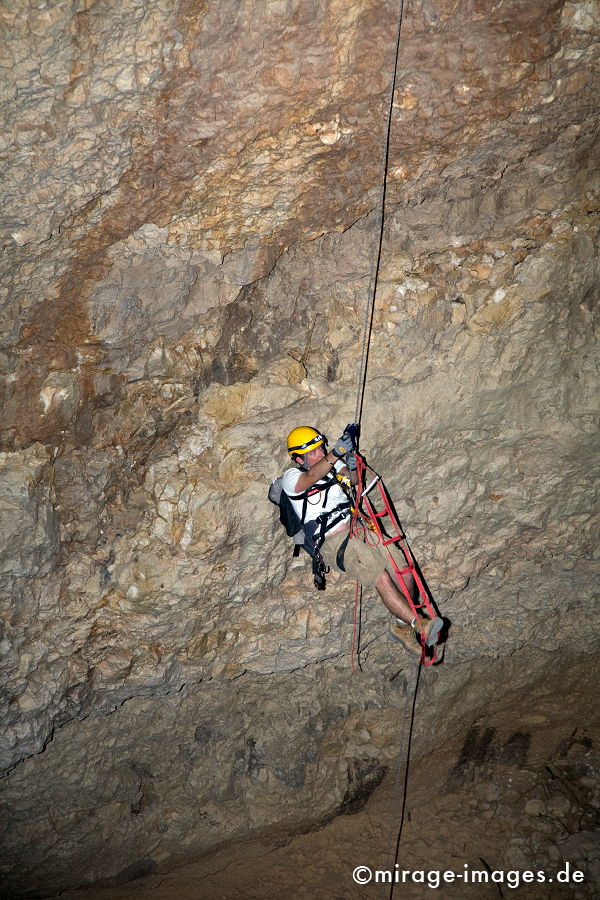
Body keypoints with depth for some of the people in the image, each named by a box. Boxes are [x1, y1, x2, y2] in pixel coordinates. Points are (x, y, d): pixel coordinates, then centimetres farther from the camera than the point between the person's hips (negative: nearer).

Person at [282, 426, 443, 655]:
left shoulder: (331, 464, 17)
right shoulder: (291, 477, -1)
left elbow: (353, 479, 2)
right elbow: (311, 477, -24)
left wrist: (352, 466, -22)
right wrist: (334, 454, -39)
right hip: (333, 542, -6)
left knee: (405, 572, -10)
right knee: (383, 579, -24)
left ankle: (402, 626, 7)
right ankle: (419, 624, -19)